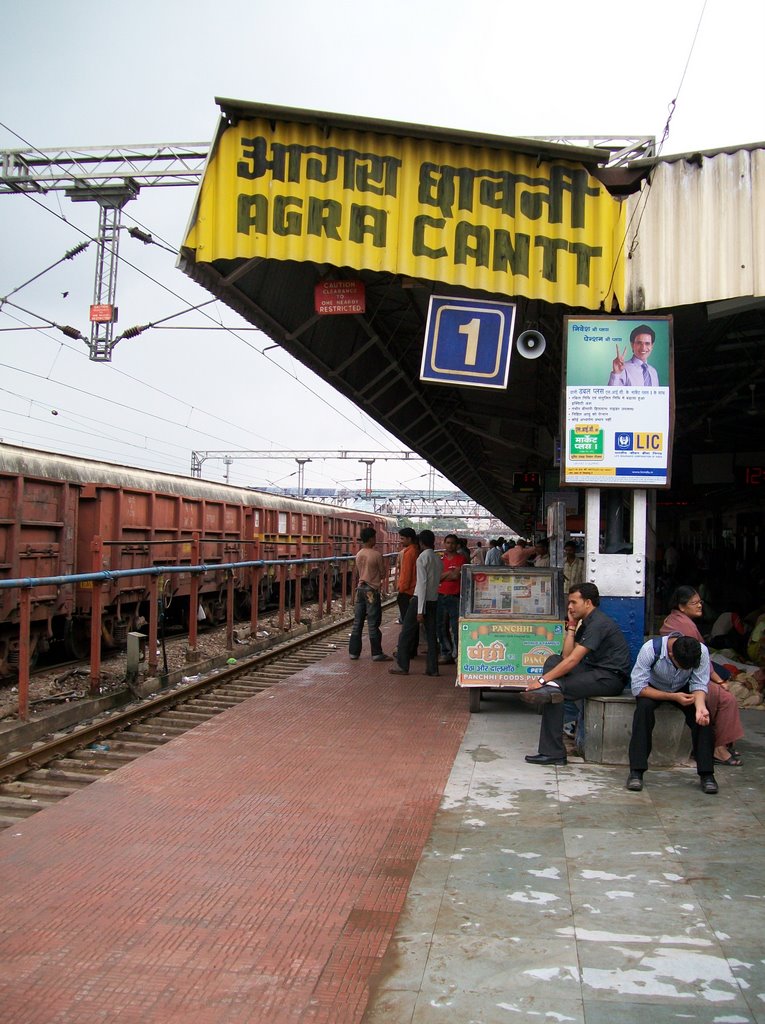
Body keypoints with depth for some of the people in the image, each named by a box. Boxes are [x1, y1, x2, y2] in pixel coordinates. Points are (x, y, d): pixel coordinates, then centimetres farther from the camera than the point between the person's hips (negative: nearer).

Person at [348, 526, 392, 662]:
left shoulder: (358, 555, 7)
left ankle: (353, 652, 12)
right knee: (373, 623, -2)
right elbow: (383, 573, -3)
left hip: (360, 588, 6)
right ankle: (376, 653, 2)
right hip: (372, 590, -6)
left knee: (357, 622, 9)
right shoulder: (376, 555, -12)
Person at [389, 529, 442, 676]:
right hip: (434, 600, 7)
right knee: (432, 635, 9)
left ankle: (402, 666, 7)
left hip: (421, 599, -7)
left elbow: (422, 583, -17)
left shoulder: (422, 558, -12)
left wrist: (420, 610, -18)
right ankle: (432, 668, 10)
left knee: (407, 632, 3)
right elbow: (437, 580, 10)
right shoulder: (438, 559, 9)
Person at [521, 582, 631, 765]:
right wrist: (571, 626, 6)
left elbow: (573, 660, -23)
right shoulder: (585, 623, 17)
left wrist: (542, 680, -22)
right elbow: (566, 655, 8)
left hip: (611, 677, -10)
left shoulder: (598, 623, -16)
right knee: (553, 661, 0)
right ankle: (552, 688, -28)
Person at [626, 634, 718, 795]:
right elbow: (638, 688, -29)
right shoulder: (650, 649, -34)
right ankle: (636, 771, -28)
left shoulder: (702, 652, -27)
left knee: (703, 715, -26)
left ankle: (706, 774, -14)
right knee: (644, 707, -34)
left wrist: (700, 706, -42)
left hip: (683, 689, 2)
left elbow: (699, 685, -21)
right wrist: (673, 697, -35)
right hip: (652, 689, -2)